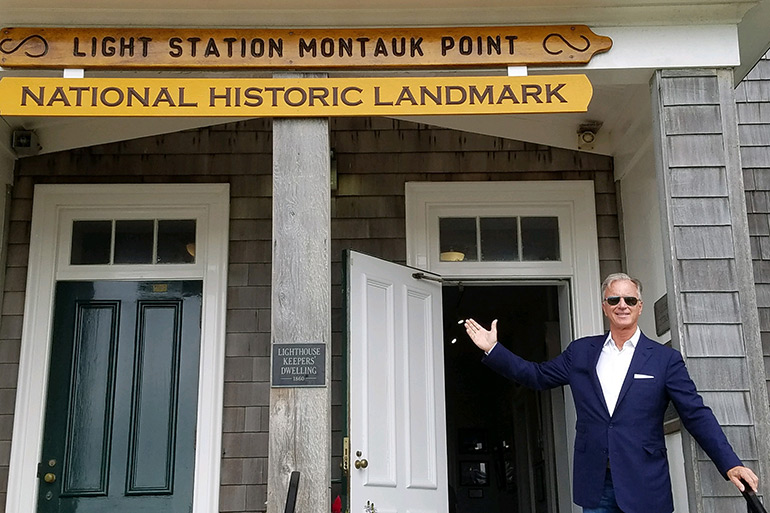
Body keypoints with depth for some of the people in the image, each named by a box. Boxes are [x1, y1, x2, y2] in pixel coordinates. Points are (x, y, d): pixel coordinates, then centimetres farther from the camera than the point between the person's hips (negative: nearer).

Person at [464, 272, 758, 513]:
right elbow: (537, 376, 15)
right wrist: (493, 350, 8)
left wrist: (730, 464, -10)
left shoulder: (665, 359, 1)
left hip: (644, 485, -2)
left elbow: (696, 415, -1)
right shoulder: (580, 352, 10)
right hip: (595, 483, 2)